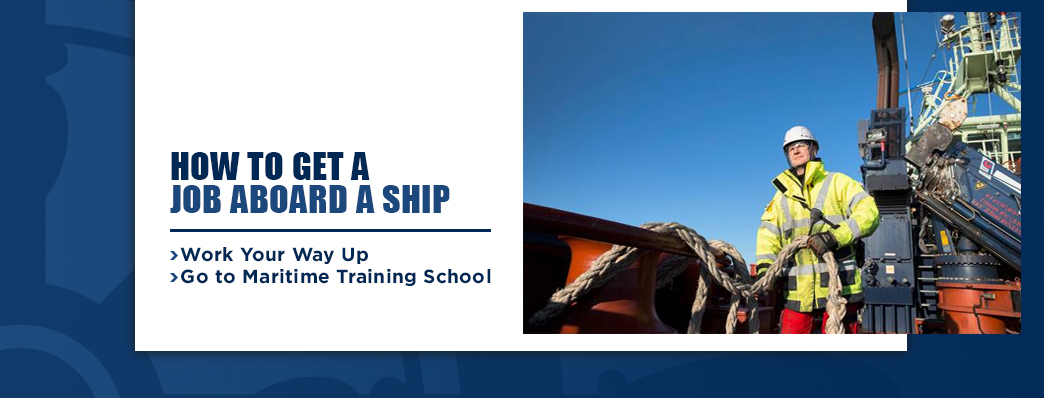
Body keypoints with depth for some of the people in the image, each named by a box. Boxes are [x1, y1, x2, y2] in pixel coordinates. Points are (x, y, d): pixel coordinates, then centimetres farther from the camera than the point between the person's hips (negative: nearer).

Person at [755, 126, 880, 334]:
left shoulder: (837, 183, 7)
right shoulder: (782, 195, 19)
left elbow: (869, 212, -6)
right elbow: (768, 234, 9)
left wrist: (835, 236, -20)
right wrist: (765, 268, -10)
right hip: (798, 289, 4)